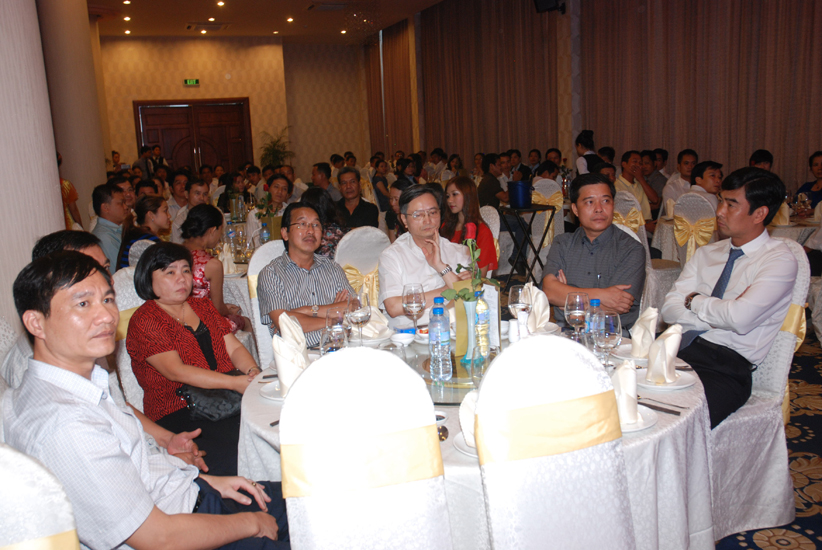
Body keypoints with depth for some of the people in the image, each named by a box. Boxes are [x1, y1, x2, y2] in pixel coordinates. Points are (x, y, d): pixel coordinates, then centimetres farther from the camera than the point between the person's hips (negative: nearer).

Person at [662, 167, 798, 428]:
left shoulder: (779, 260, -1)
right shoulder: (706, 253, 18)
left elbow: (740, 318, -17)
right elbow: (670, 309, 8)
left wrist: (695, 300, 0)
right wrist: (720, 316, -6)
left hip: (728, 366, -5)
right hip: (680, 350, 6)